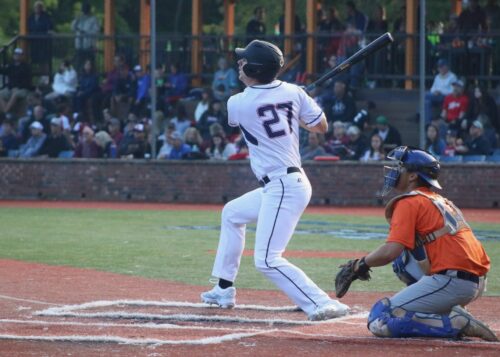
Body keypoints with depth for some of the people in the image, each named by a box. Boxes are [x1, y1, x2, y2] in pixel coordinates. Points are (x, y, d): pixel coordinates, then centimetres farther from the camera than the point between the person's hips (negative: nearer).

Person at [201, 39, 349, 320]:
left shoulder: (237, 103, -11)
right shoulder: (292, 92, 1)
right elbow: (322, 126, 9)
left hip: (282, 189, -9)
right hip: (291, 183, 9)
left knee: (267, 261, -13)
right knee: (232, 213, 28)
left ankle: (323, 305, -24)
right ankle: (224, 291, 36)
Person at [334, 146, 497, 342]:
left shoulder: (409, 202, -3)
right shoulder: (442, 201, 24)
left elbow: (390, 251, -15)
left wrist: (360, 265, 1)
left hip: (452, 281, -9)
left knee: (379, 321, -8)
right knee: (402, 258, 28)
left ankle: (456, 324, -17)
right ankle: (449, 312, 13)